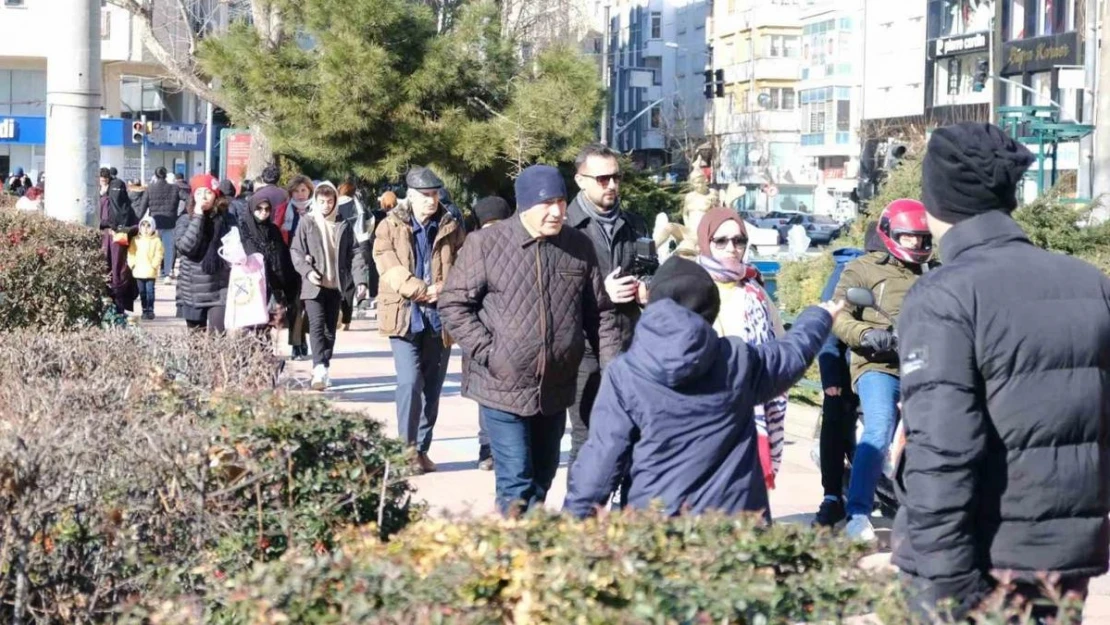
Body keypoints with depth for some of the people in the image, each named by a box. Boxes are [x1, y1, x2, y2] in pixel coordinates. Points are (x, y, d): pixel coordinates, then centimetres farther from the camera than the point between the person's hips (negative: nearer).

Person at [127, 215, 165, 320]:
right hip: (138, 271, 3)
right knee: (142, 292, 9)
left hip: (150, 271, -3)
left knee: (150, 291, -4)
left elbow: (159, 254, -4)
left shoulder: (156, 240, -1)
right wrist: (132, 263, -4)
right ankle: (144, 310, 16)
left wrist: (154, 264, -12)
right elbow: (131, 253, 7)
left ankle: (150, 310, 1)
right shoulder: (135, 240, 8)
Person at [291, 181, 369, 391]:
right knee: (317, 325, -16)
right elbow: (296, 251, 1)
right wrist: (307, 271, -14)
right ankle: (319, 369, -27)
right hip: (313, 285, -3)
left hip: (335, 285, 3)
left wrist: (360, 277, -3)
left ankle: (323, 370, 18)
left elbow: (354, 252, 8)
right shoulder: (307, 222, 3)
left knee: (330, 329, 8)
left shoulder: (343, 225, 9)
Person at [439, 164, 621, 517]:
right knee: (516, 486, -8)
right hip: (504, 388, -4)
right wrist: (487, 352, -14)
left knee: (542, 480, 16)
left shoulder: (580, 247, 4)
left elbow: (601, 315, 9)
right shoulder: (486, 244, -7)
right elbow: (453, 304, -5)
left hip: (556, 391, 5)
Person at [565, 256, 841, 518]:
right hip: (733, 522, 2)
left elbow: (601, 457, -6)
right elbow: (795, 352, 23)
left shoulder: (623, 374, -5)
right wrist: (819, 317, 45)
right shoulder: (739, 360, 3)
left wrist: (575, 518, 2)